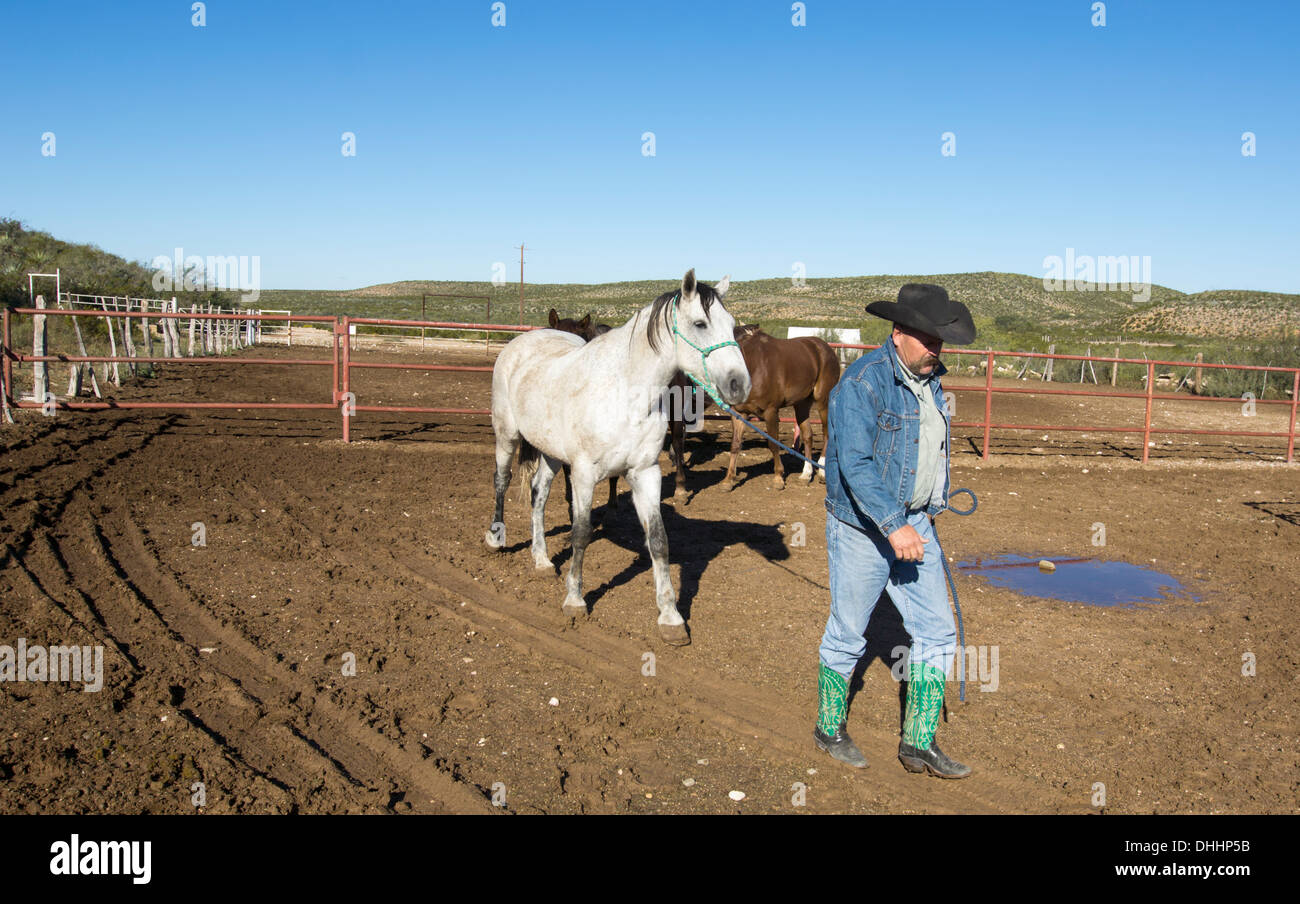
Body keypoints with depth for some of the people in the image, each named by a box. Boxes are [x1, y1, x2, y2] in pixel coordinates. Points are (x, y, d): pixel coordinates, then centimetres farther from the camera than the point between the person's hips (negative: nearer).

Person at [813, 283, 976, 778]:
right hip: (862, 528, -7)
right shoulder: (862, 382, -19)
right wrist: (892, 526, -31)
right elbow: (855, 464, -26)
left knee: (936, 630, 6)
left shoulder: (931, 379, 7)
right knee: (847, 634, 7)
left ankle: (919, 744, 17)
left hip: (914, 523, 8)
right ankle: (829, 728, 28)